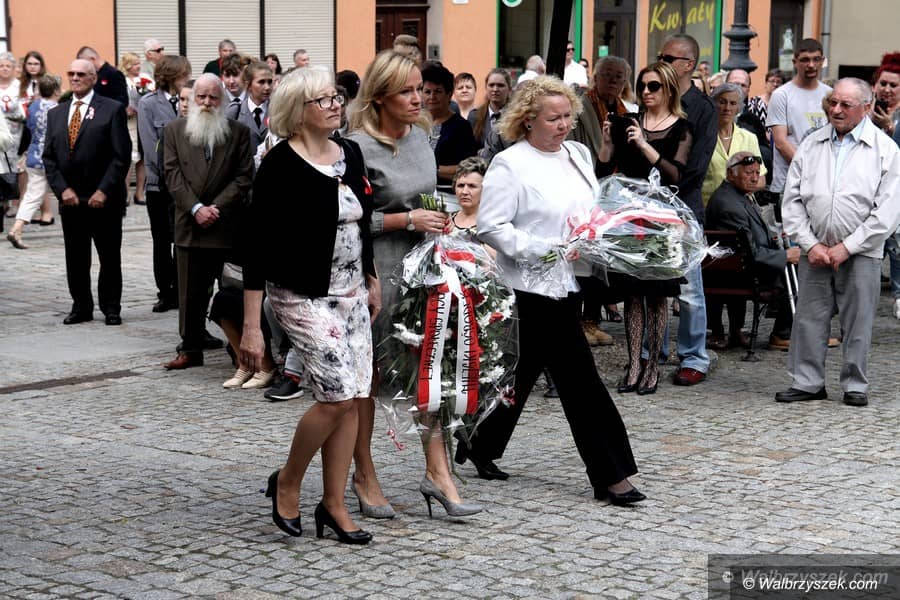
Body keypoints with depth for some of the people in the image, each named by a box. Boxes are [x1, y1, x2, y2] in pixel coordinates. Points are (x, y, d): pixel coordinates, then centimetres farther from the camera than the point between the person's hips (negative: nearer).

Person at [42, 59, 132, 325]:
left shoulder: (112, 110, -1)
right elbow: (49, 157, 9)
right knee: (75, 258, 7)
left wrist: (104, 191, -13)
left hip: (104, 200, -4)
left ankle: (111, 308, 14)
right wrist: (62, 189, -4)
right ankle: (81, 306, 17)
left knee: (110, 258, 4)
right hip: (70, 200, 4)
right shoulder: (55, 114, 12)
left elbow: (122, 156, -7)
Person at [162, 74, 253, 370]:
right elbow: (172, 173, 2)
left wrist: (217, 207, -11)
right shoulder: (174, 130, 9)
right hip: (189, 224, 1)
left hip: (226, 225, -1)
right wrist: (195, 208, -10)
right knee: (190, 292, 4)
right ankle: (191, 349, 12)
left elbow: (244, 177, -1)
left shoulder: (239, 132, 4)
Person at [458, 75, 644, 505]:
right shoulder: (509, 164, -11)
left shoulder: (579, 155, 12)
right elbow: (491, 227, -15)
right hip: (534, 288, -8)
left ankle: (478, 447, 30)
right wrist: (544, 251, -21)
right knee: (579, 377, -6)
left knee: (521, 372, 15)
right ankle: (610, 474, 0)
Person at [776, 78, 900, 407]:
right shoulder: (811, 145, 8)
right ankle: (807, 382, 13)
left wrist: (847, 247, -11)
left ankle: (855, 385, 15)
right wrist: (810, 244, -4)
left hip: (860, 254, -3)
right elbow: (792, 200, 7)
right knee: (809, 318, 3)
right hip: (815, 250, 3)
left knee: (857, 321, 3)